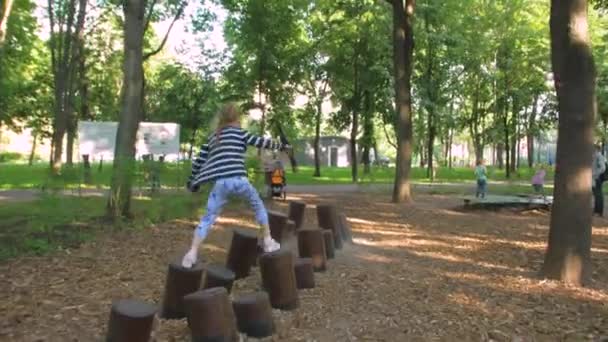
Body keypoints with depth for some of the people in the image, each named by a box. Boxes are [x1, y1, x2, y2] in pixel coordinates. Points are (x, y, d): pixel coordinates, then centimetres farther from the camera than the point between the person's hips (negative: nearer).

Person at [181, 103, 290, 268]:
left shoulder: (212, 137, 21)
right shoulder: (239, 132, 8)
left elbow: (199, 160, 20)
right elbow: (261, 142, 5)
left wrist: (192, 180, 30)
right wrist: (281, 145, 19)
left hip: (220, 182, 3)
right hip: (238, 179, -3)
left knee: (208, 218, 7)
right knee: (258, 205, 22)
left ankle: (192, 253, -3)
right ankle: (268, 241, 25)